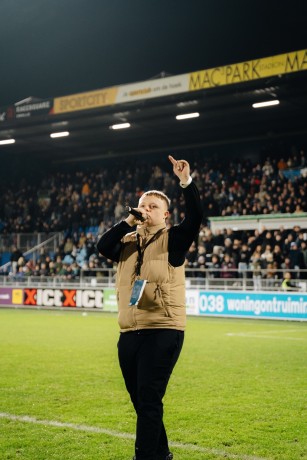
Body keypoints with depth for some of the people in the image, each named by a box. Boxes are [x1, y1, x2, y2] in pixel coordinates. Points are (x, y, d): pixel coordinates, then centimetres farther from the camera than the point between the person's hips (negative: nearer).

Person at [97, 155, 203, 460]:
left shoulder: (173, 240, 1)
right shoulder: (127, 242, 15)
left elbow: (194, 218, -16)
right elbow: (102, 247, -4)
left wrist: (186, 182, -25)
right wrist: (129, 221, -9)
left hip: (163, 332, -6)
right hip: (128, 333, 6)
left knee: (149, 400, -10)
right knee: (140, 401, 15)